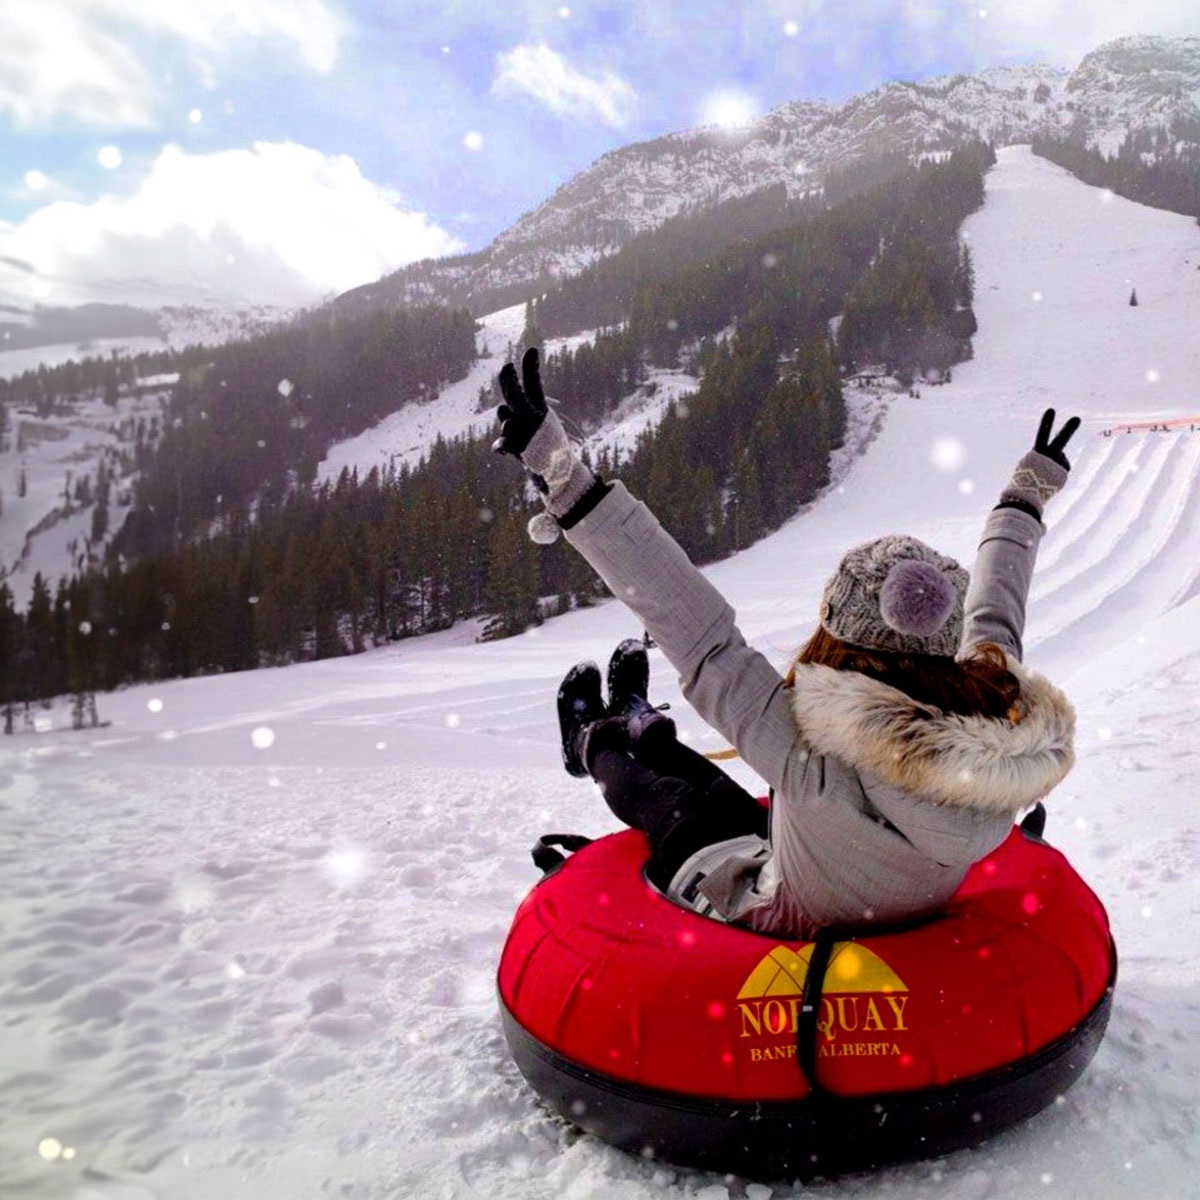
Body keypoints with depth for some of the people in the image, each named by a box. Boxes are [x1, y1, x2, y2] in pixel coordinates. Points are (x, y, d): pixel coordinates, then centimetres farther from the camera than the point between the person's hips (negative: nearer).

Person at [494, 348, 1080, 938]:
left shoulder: (819, 763, -44)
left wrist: (566, 481, -32)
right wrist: (1026, 497, 13)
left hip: (782, 930, -4)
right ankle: (641, 731, 52)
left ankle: (594, 747, 51)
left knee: (675, 800, 21)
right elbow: (994, 617, -7)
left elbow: (700, 639, -38)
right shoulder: (1006, 732, -28)